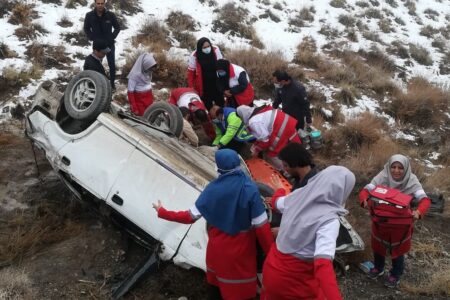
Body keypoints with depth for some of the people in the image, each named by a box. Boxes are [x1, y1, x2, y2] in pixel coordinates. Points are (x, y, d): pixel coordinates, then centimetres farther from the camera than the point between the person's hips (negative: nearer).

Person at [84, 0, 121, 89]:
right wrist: (92, 38, -2)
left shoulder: (110, 15, -13)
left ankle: (112, 83, 23)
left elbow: (117, 27, 3)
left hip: (109, 44, 0)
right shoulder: (89, 16, -11)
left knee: (112, 64, 7)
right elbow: (86, 28, 7)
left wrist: (112, 37, -5)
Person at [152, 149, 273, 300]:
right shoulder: (250, 188, -21)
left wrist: (162, 212, 3)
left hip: (217, 245, 3)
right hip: (240, 247, -3)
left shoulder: (213, 188, -13)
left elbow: (190, 217, -10)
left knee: (217, 279, 28)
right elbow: (261, 226, -20)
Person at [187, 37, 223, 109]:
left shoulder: (216, 50, -11)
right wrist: (191, 88, -7)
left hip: (217, 84, 2)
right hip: (204, 87, -2)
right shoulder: (194, 56, -16)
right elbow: (191, 72, -7)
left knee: (220, 104, 14)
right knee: (207, 106, 6)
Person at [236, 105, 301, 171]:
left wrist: (256, 150, 0)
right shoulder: (258, 111, 12)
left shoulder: (254, 122, -19)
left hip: (283, 134, -10)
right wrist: (255, 145, 19)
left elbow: (264, 139, -16)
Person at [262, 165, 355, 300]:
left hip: (272, 268, 6)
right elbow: (323, 264, -38)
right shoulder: (329, 219, -26)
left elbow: (277, 203, 18)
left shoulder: (298, 195, -6)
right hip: (295, 279, -6)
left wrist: (278, 195, 41)